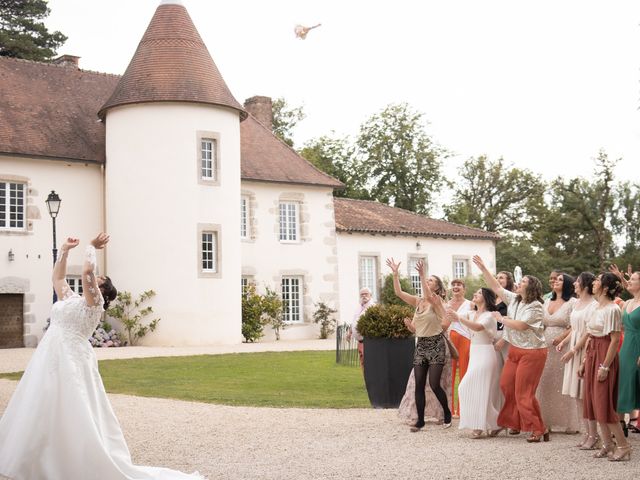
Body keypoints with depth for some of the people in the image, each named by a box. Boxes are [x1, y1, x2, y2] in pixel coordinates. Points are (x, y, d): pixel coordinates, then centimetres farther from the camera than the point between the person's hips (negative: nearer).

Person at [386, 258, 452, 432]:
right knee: (419, 385, 1)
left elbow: (428, 295, -30)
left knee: (434, 384, -8)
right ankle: (420, 420, 7)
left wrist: (422, 275, -33)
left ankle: (447, 413, 14)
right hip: (421, 345, 6)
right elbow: (398, 292, 3)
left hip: (436, 344, -6)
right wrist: (395, 273, -6)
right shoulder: (418, 301, 8)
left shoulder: (436, 301, -8)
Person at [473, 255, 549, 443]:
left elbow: (520, 325, -23)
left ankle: (539, 430, 3)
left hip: (532, 352, -8)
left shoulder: (535, 306, -15)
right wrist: (483, 268, 6)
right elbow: (496, 287, 9)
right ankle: (515, 423, 23)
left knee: (524, 392, -7)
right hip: (515, 350, 8)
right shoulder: (514, 300, 6)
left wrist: (503, 320, -7)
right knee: (507, 385, 10)